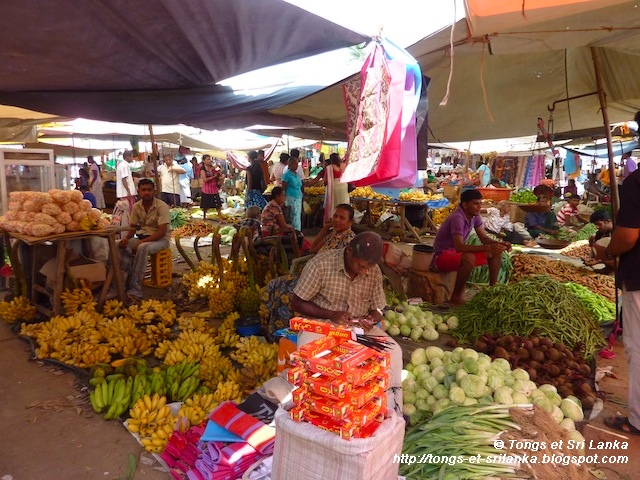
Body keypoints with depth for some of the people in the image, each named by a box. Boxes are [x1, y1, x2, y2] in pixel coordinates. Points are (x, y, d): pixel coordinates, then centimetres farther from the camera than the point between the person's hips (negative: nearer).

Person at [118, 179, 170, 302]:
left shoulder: (162, 206, -16)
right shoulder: (136, 206, 2)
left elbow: (162, 232, -22)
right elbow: (133, 227, 11)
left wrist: (141, 242, -29)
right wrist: (126, 238, -12)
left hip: (161, 239, -6)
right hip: (142, 236, 6)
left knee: (142, 248, -37)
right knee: (120, 246, -20)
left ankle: (134, 290, -31)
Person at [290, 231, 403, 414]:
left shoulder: (375, 272, -3)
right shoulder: (320, 264, -17)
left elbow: (377, 309, 8)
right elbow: (297, 303, -10)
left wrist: (372, 319, -17)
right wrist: (331, 315, -22)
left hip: (359, 328, 4)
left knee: (393, 350, -17)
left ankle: (392, 410, -1)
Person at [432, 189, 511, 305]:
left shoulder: (475, 216, -1)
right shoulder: (457, 218, -27)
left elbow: (484, 238, 4)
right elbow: (459, 247, -38)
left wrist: (499, 244, -17)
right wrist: (488, 248, -44)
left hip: (457, 252, 9)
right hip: (441, 256, -9)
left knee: (496, 252, 1)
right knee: (469, 259, -39)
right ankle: (456, 296, -21)